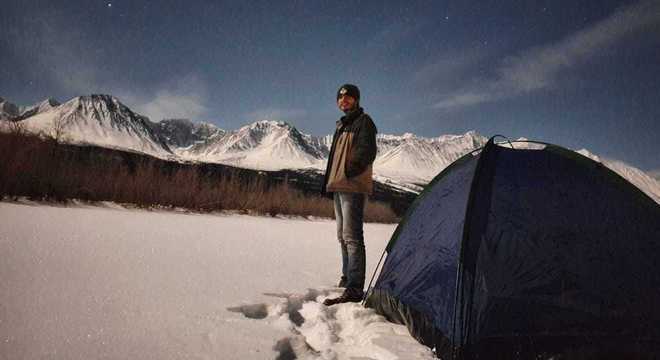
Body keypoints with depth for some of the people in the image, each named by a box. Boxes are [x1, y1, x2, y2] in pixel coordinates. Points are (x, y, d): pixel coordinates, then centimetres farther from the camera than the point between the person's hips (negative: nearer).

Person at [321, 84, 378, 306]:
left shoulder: (363, 121, -2)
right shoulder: (341, 125, 24)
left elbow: (367, 151, -15)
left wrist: (352, 168, -25)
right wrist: (329, 181, 21)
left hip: (353, 187, -10)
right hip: (339, 186, 10)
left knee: (351, 236, -15)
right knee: (343, 236, 16)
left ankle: (354, 289, -17)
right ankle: (347, 278, 28)